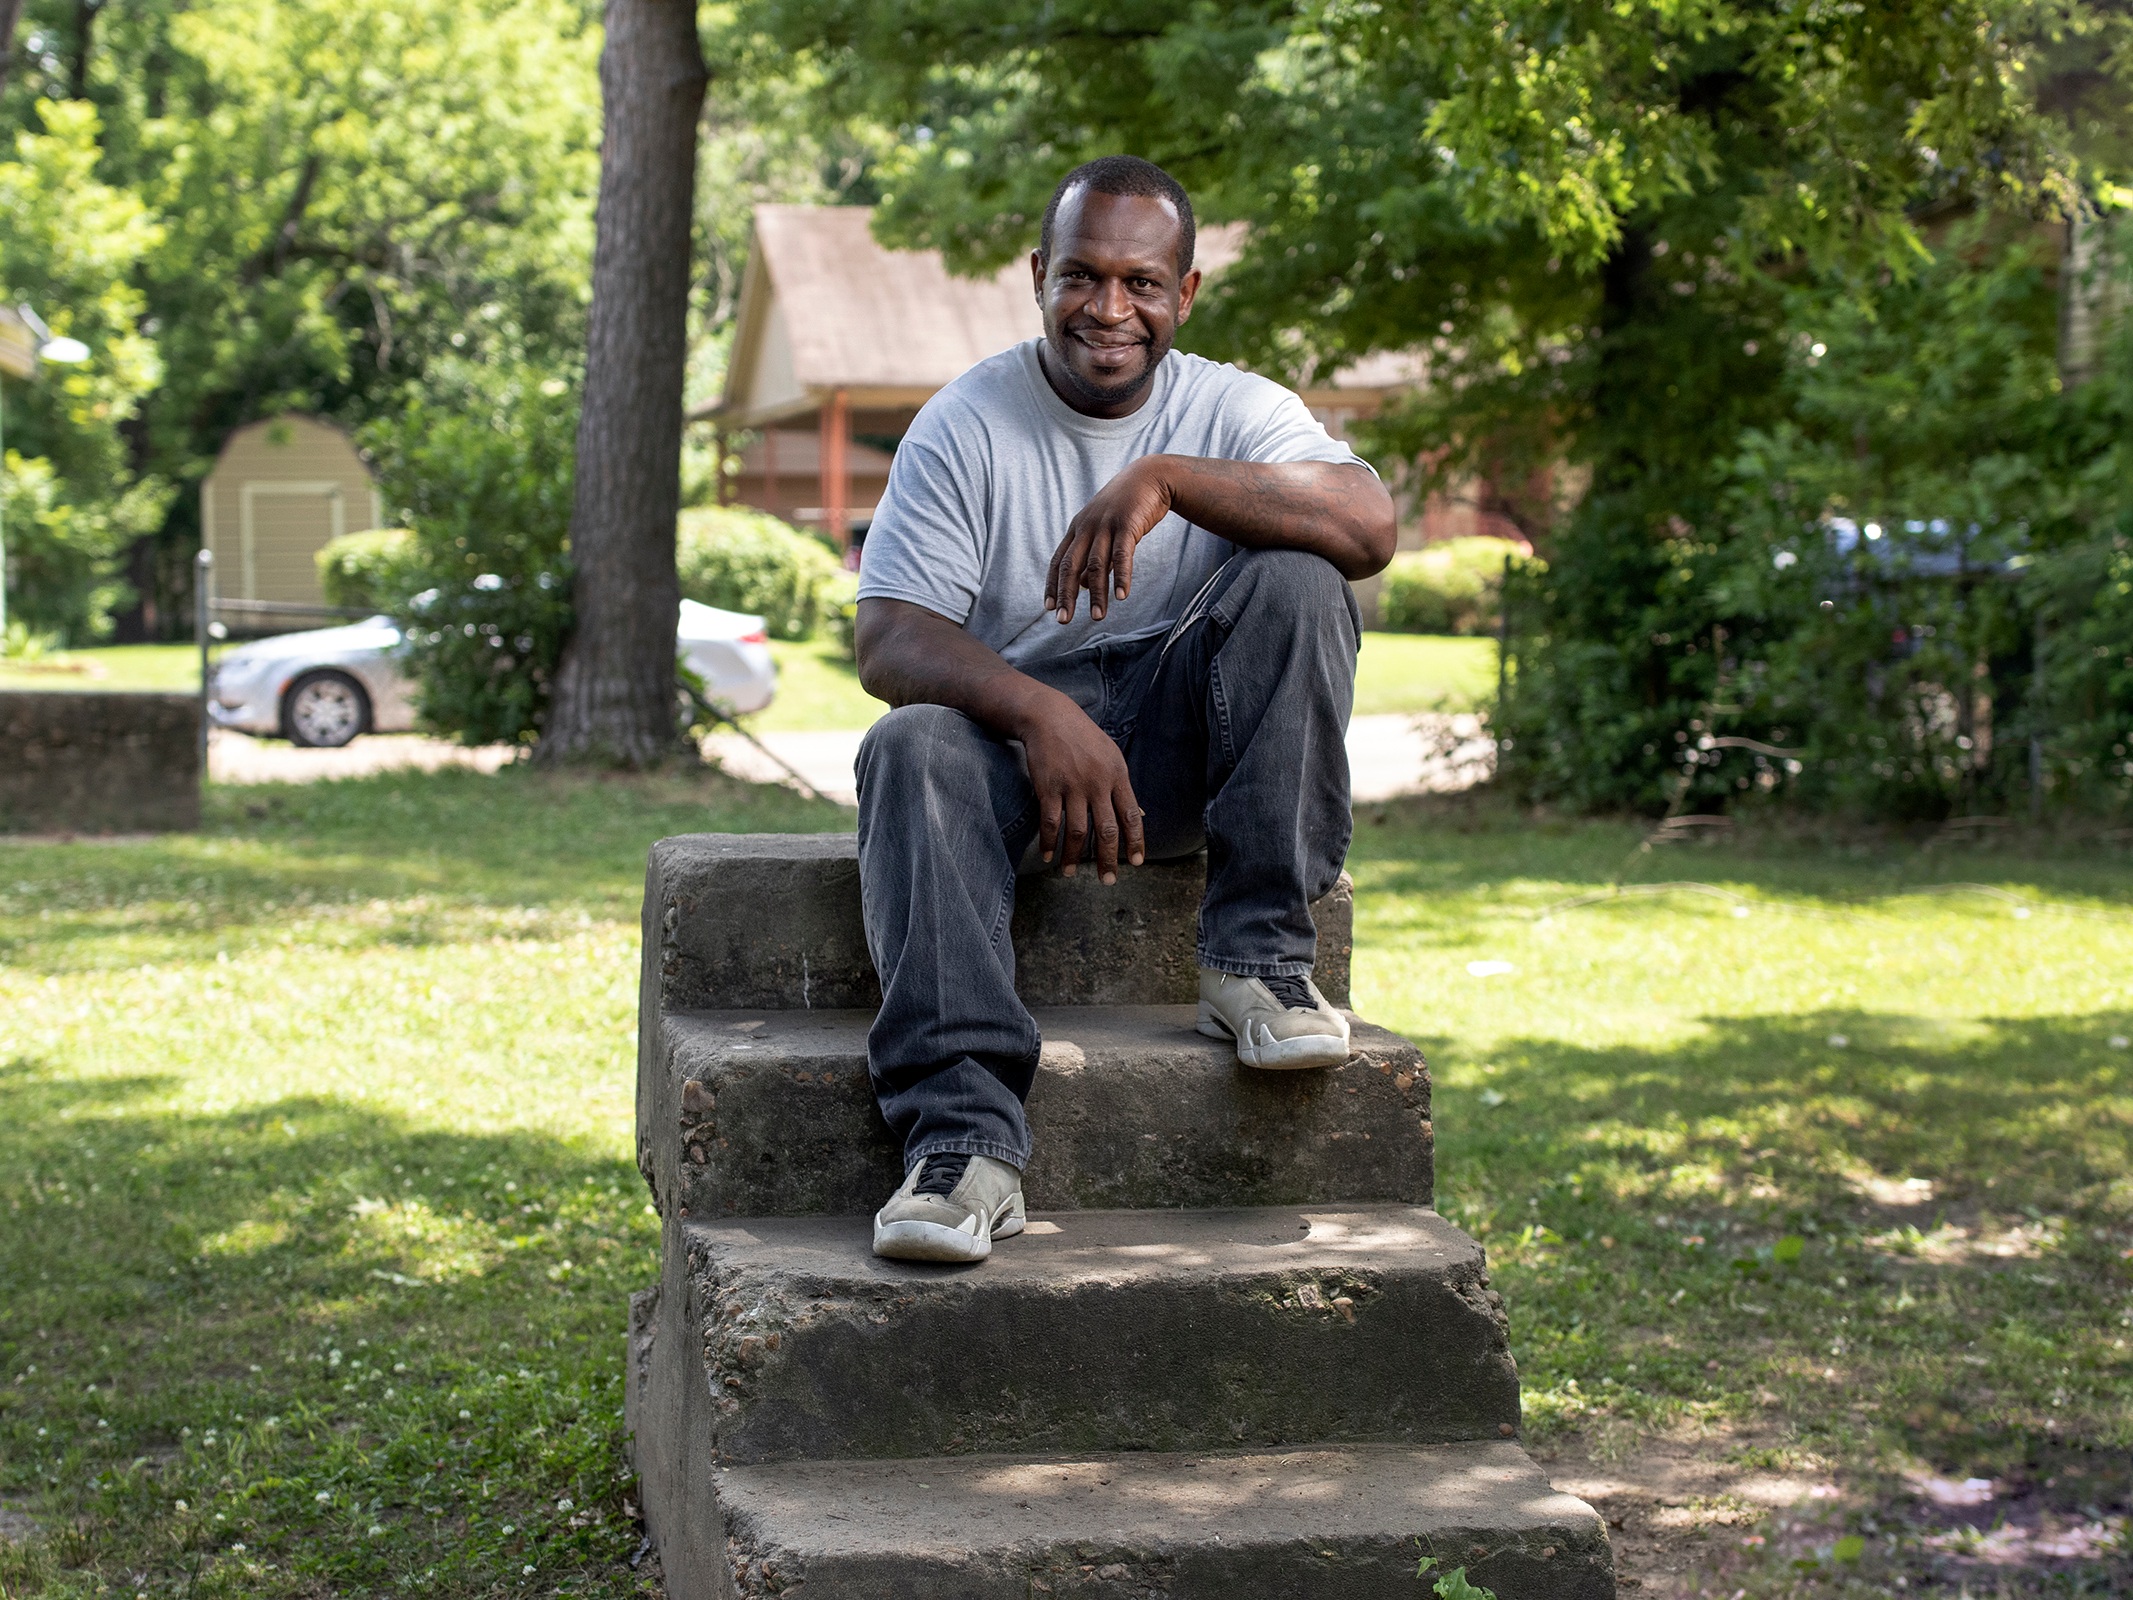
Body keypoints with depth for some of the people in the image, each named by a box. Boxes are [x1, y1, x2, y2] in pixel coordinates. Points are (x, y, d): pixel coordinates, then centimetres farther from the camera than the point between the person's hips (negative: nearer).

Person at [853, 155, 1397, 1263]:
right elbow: (888, 642, -11)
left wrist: (1166, 478, -30)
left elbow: (1370, 528, -18)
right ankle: (963, 1138, -43)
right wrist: (1041, 715, -31)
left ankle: (1257, 957, -24)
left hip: (1185, 751, 1)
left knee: (1292, 577, -23)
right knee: (912, 748, -33)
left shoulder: (1234, 409, 3)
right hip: (1018, 731, -1)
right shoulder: (965, 426, 0)